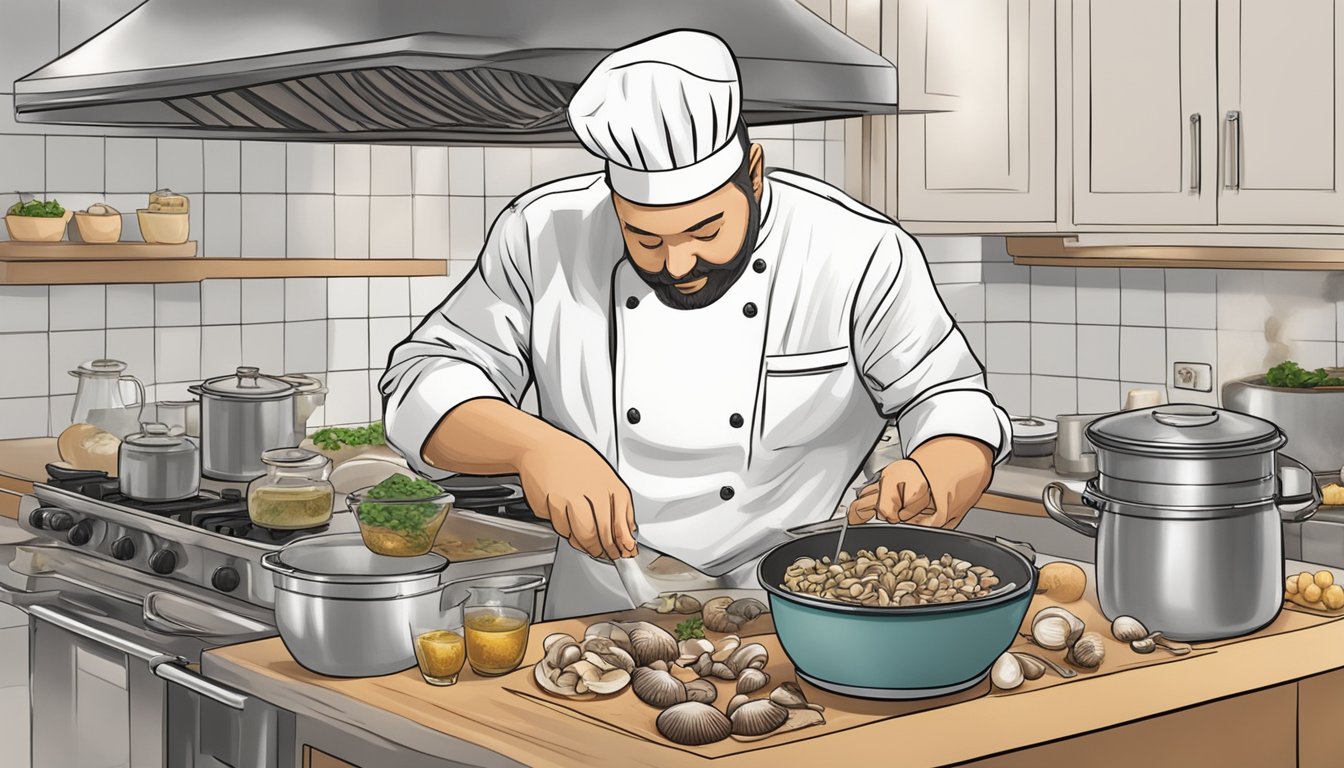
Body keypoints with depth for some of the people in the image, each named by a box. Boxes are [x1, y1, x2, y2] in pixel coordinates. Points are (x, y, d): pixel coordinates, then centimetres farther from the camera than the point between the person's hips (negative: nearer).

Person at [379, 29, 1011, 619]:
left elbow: (951, 403, 0)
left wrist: (928, 485, -24)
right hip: (598, 629, 1)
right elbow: (425, 379, -2)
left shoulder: (859, 256, -8)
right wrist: (532, 447, -22)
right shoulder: (544, 238, -4)